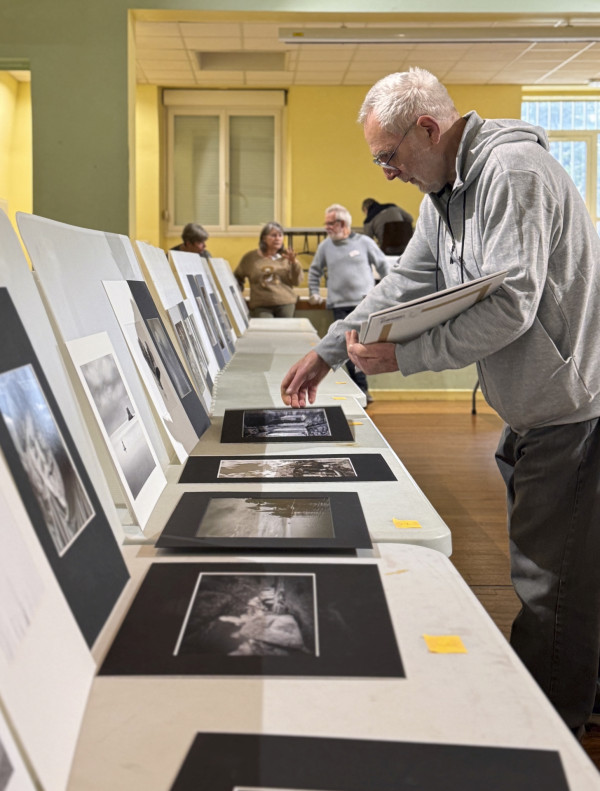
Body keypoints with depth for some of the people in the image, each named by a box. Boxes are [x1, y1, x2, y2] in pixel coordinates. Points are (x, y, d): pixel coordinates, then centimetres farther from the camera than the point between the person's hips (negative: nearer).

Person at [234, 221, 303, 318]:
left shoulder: (286, 257, 7)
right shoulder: (250, 258, 7)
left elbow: (297, 282, 3)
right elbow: (237, 277, 21)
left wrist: (294, 263, -8)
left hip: (285, 304, 2)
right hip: (261, 307, -1)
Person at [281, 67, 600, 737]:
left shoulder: (512, 172, -20)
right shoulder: (445, 189, 13)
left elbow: (509, 305, -27)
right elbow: (407, 283, 17)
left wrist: (402, 356, -23)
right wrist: (329, 350, 14)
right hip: (530, 409, 10)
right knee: (538, 574, 19)